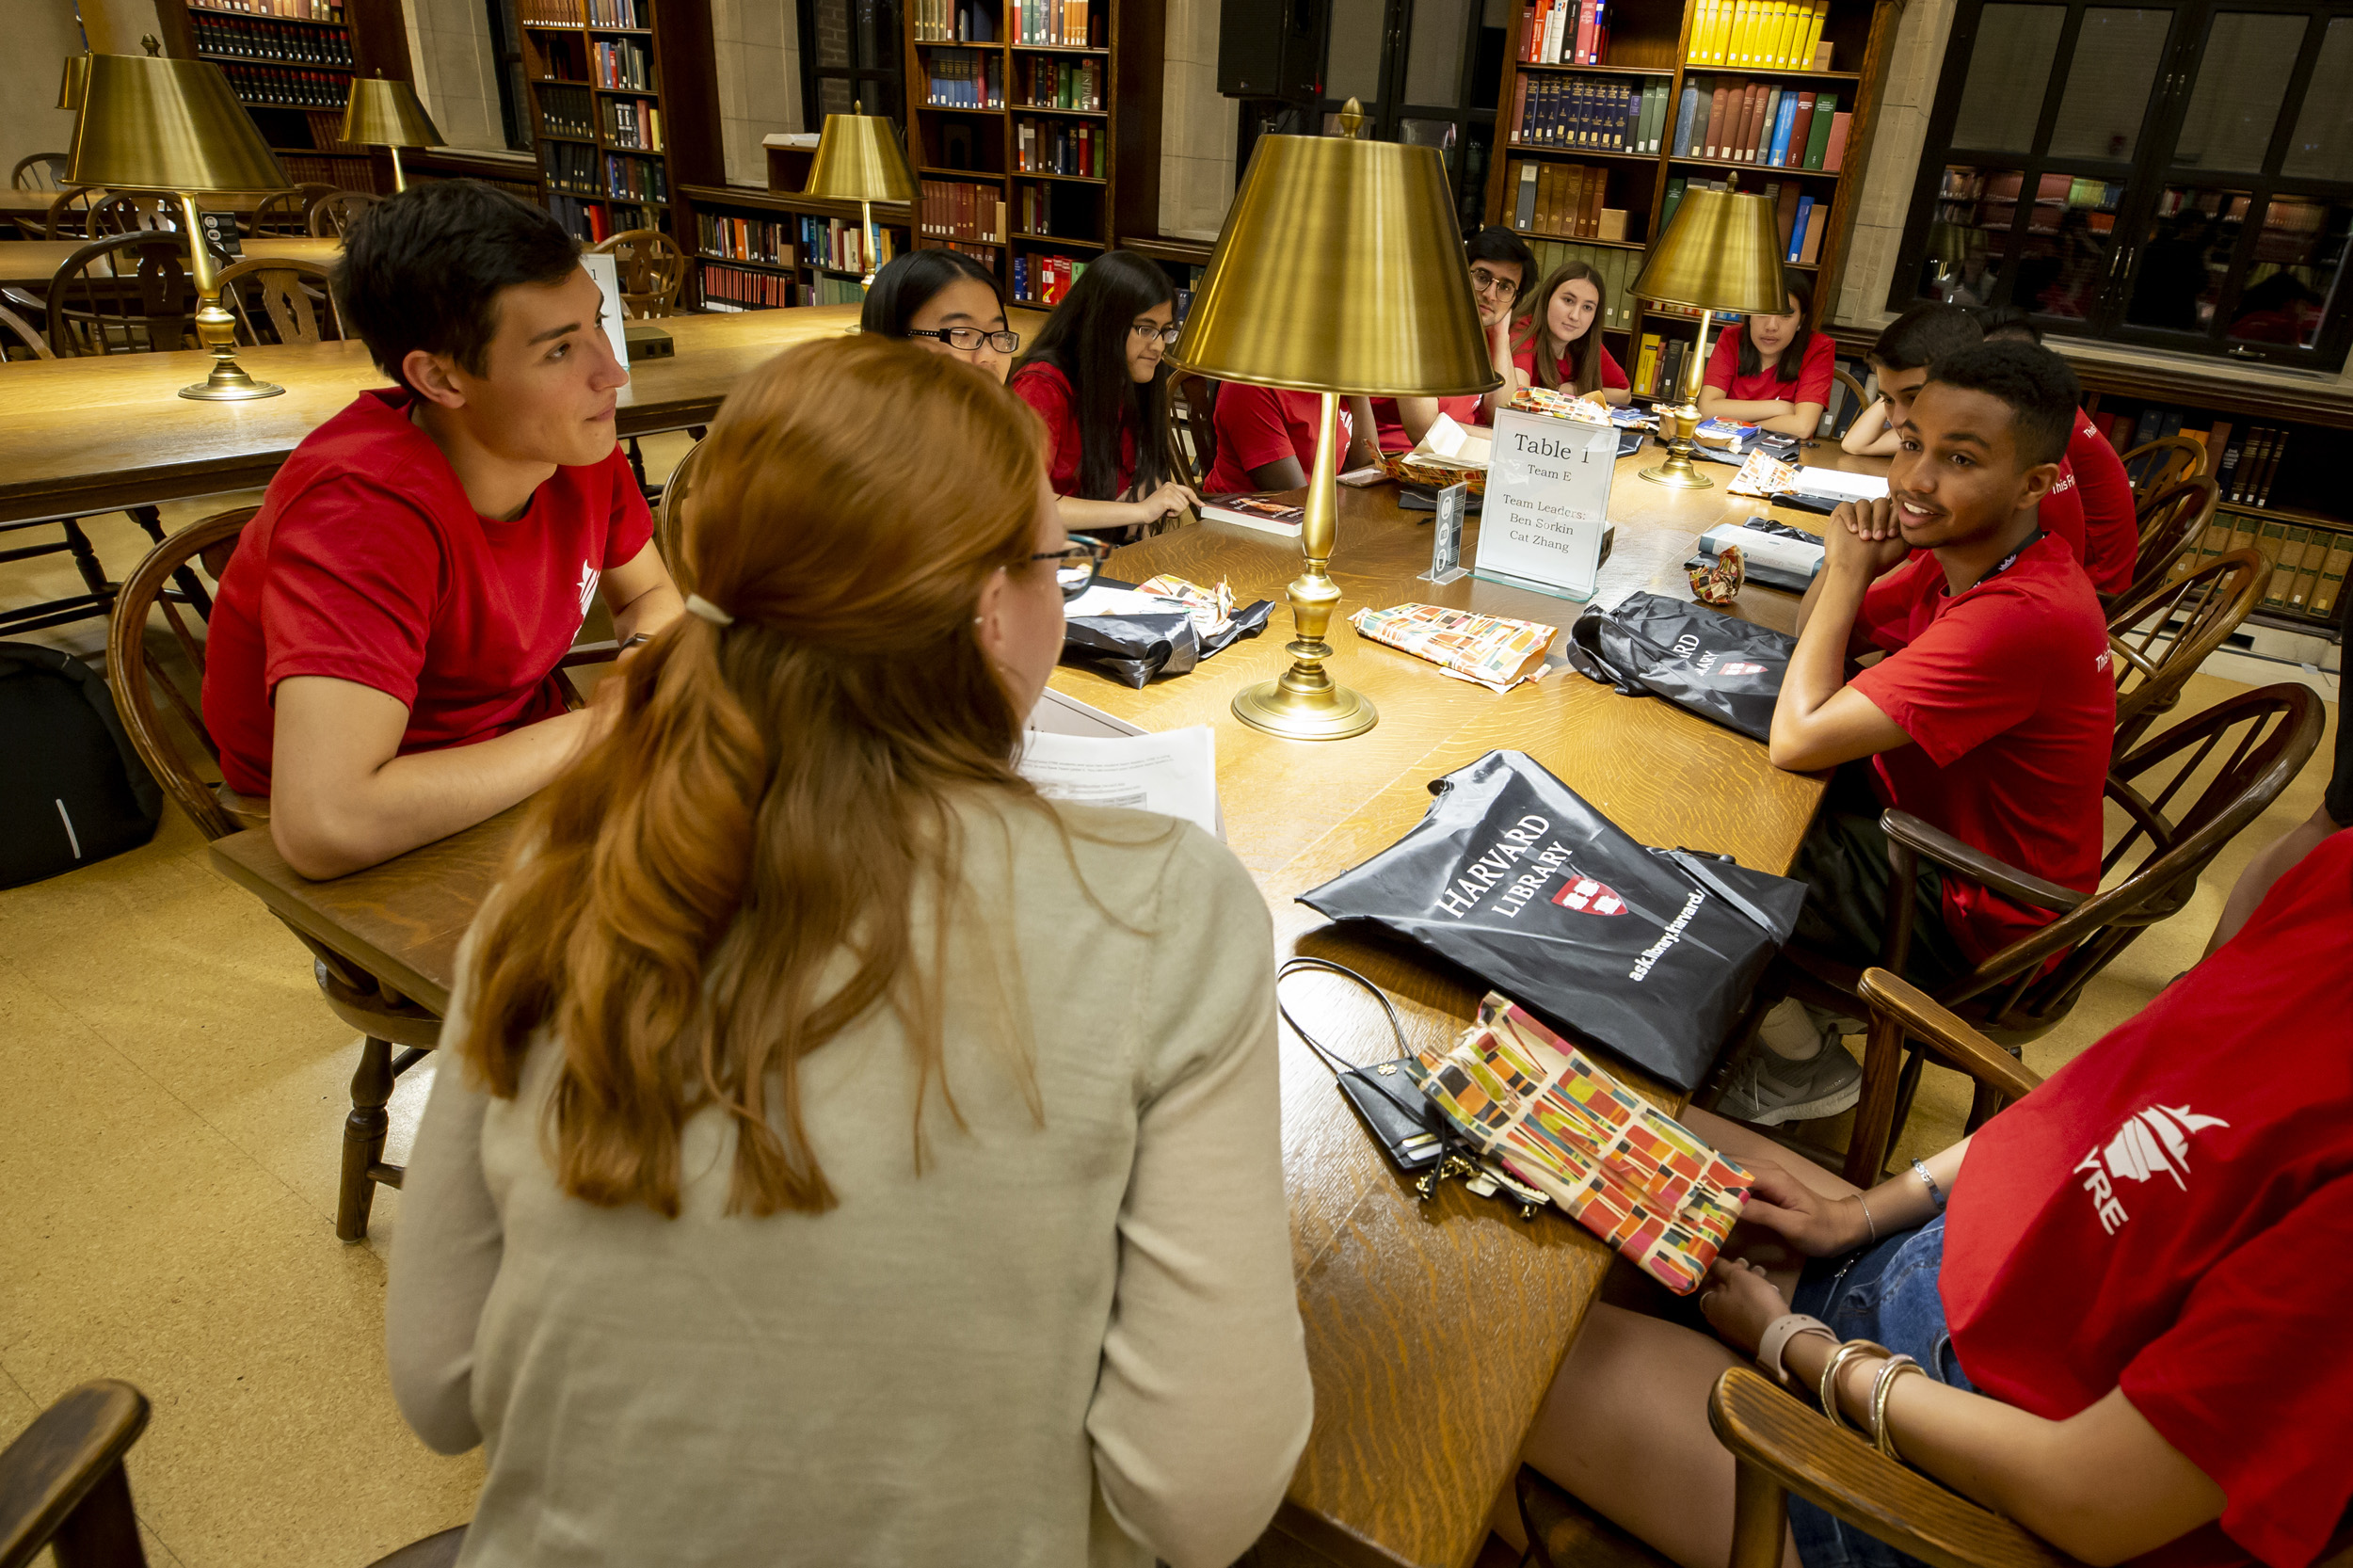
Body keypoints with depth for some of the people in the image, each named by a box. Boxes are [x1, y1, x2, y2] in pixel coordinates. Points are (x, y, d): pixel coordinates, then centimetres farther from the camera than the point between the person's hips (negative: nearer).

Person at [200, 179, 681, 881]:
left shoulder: (579, 440, -10)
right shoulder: (365, 509, -30)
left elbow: (650, 595, 10)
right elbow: (325, 827, -41)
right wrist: (590, 731, -31)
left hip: (518, 773, 7)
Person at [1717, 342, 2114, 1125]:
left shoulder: (2024, 618, -34)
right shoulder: (1962, 554, -5)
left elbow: (1795, 741, -34)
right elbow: (1810, 638, 8)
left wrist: (1851, 571, -22)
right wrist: (1849, 558, -14)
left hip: (1966, 914, -9)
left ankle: (1808, 1066, 14)